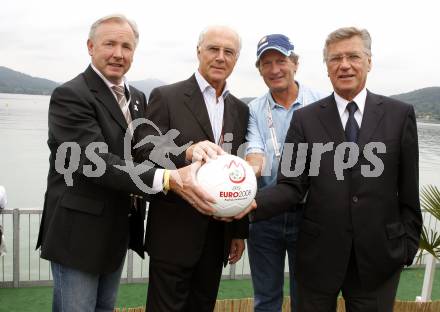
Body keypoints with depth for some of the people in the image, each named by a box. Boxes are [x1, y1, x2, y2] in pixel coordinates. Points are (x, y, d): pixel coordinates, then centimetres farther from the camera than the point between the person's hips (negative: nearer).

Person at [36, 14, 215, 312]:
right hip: (79, 230, -7)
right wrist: (167, 178, -37)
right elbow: (95, 161, -28)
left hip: (119, 230, 7)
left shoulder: (138, 98, 9)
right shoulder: (70, 96, -16)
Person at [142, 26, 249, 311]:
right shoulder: (166, 97, -6)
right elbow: (147, 157, -14)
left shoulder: (240, 110, 10)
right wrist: (188, 152, -34)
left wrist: (240, 232, 11)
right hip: (174, 233, -5)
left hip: (218, 234, 5)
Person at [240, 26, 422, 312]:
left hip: (378, 256, 0)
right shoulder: (305, 119, 0)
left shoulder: (400, 114, 1)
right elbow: (291, 187, -6)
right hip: (319, 255, 1)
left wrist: (408, 245, 3)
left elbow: (409, 189, 3)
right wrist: (251, 203, -23)